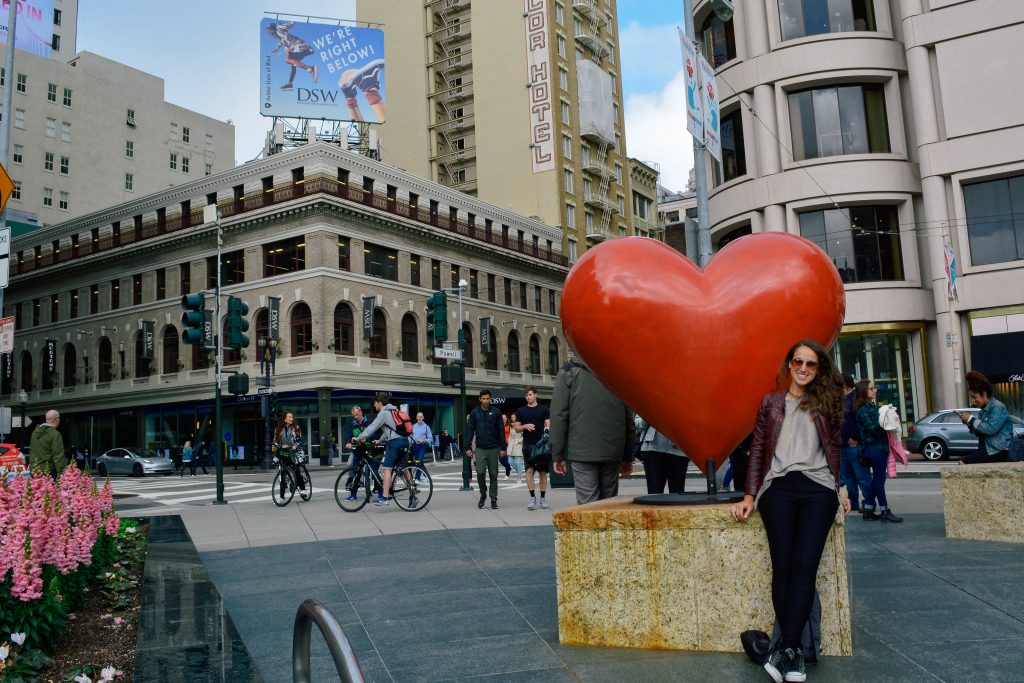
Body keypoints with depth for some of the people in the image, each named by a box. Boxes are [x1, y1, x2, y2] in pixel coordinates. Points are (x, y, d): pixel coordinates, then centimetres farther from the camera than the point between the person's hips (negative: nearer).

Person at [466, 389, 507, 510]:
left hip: (494, 448, 0)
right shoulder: (474, 412, 4)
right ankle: (483, 494, 13)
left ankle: (493, 499, 14)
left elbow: (501, 430, 2)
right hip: (480, 449, 0)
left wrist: (503, 447, -3)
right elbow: (470, 430, 5)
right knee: (480, 472, -10)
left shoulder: (496, 412, 1)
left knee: (493, 474, 4)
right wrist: (468, 447, -1)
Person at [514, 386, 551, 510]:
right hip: (528, 445, 0)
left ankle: (543, 498, 13)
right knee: (529, 470, -7)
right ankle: (532, 497, -2)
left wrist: (547, 428, -21)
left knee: (543, 471, 4)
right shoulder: (521, 411, 9)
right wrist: (525, 426, -11)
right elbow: (517, 428, 8)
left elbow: (548, 424, 2)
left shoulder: (544, 409, 6)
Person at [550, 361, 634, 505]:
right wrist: (628, 457, 15)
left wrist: (558, 455, 1)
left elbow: (559, 415, -2)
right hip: (612, 453, 3)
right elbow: (629, 419, 10)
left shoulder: (568, 372, 3)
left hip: (582, 453, -3)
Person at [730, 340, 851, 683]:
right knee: (783, 568, -8)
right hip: (778, 487, 0)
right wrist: (750, 496, 6)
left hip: (818, 488, 0)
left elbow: (834, 449, 19)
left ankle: (784, 650, -14)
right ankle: (795, 652, -4)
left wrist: (839, 489, 9)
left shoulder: (826, 402, 16)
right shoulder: (771, 402, 15)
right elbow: (757, 450, 12)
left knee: (804, 568, -12)